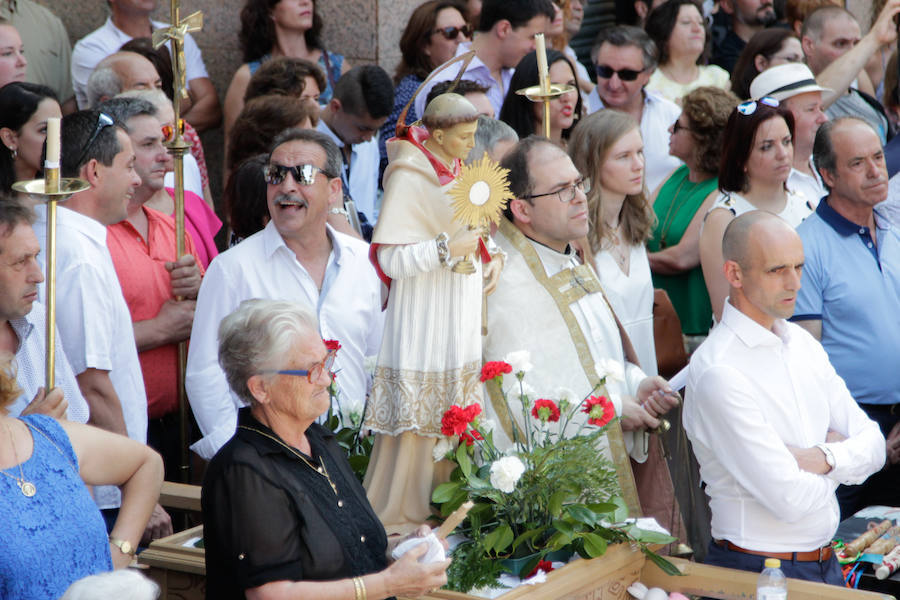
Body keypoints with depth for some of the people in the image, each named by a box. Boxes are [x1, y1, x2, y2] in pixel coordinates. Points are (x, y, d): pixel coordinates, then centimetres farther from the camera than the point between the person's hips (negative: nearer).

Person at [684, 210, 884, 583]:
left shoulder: (803, 343, 7)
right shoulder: (718, 373, -20)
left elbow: (873, 446, 6)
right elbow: (791, 499, -22)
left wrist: (822, 457, -15)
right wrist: (837, 452, -3)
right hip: (756, 572, -7)